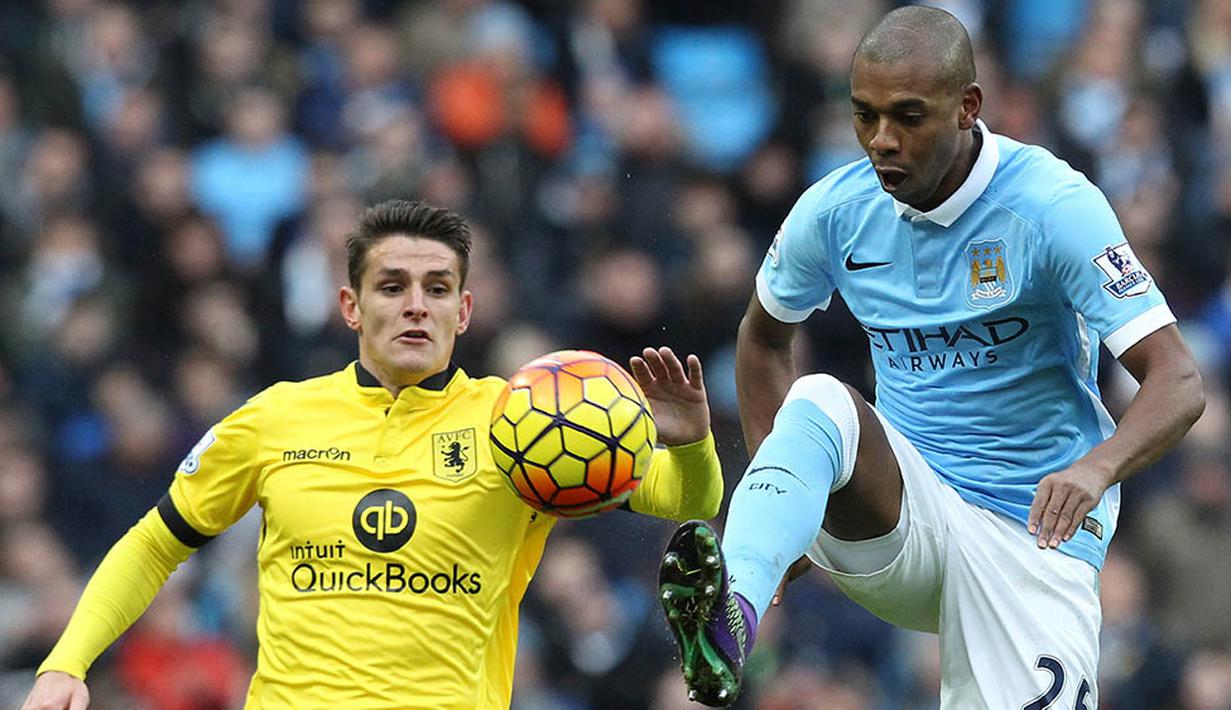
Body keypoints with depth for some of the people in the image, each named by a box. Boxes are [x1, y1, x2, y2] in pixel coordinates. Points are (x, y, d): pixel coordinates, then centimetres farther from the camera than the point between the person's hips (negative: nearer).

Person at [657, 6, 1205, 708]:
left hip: (1030, 529, -2)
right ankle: (730, 614, -52)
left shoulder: (1053, 204, -14)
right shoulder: (836, 209, -1)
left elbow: (1179, 384, -19)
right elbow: (764, 336, 20)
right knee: (819, 403, -29)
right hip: (901, 514, 2)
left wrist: (1096, 468, -39)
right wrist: (778, 499, 7)